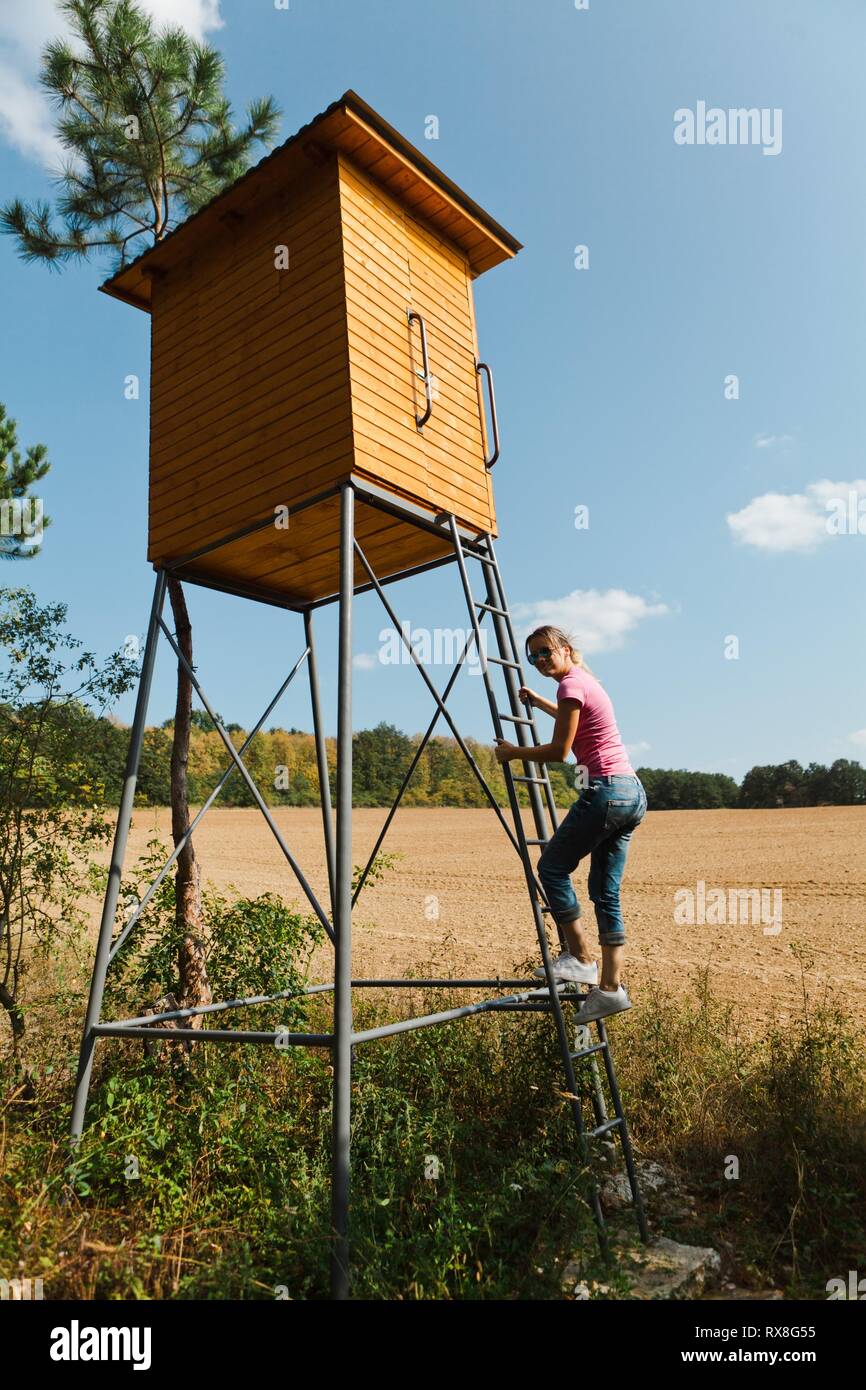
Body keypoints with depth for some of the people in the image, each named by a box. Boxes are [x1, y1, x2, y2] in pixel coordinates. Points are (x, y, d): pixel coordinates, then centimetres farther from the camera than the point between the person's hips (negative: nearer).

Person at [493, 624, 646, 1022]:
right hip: (633, 793, 10)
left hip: (606, 791, -10)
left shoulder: (571, 684, -8)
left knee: (552, 867, 3)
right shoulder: (586, 681, 20)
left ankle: (580, 958, 4)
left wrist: (515, 752, 2)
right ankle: (610, 986, 9)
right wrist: (538, 701, 48)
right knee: (606, 892, 9)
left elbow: (559, 751, -11)